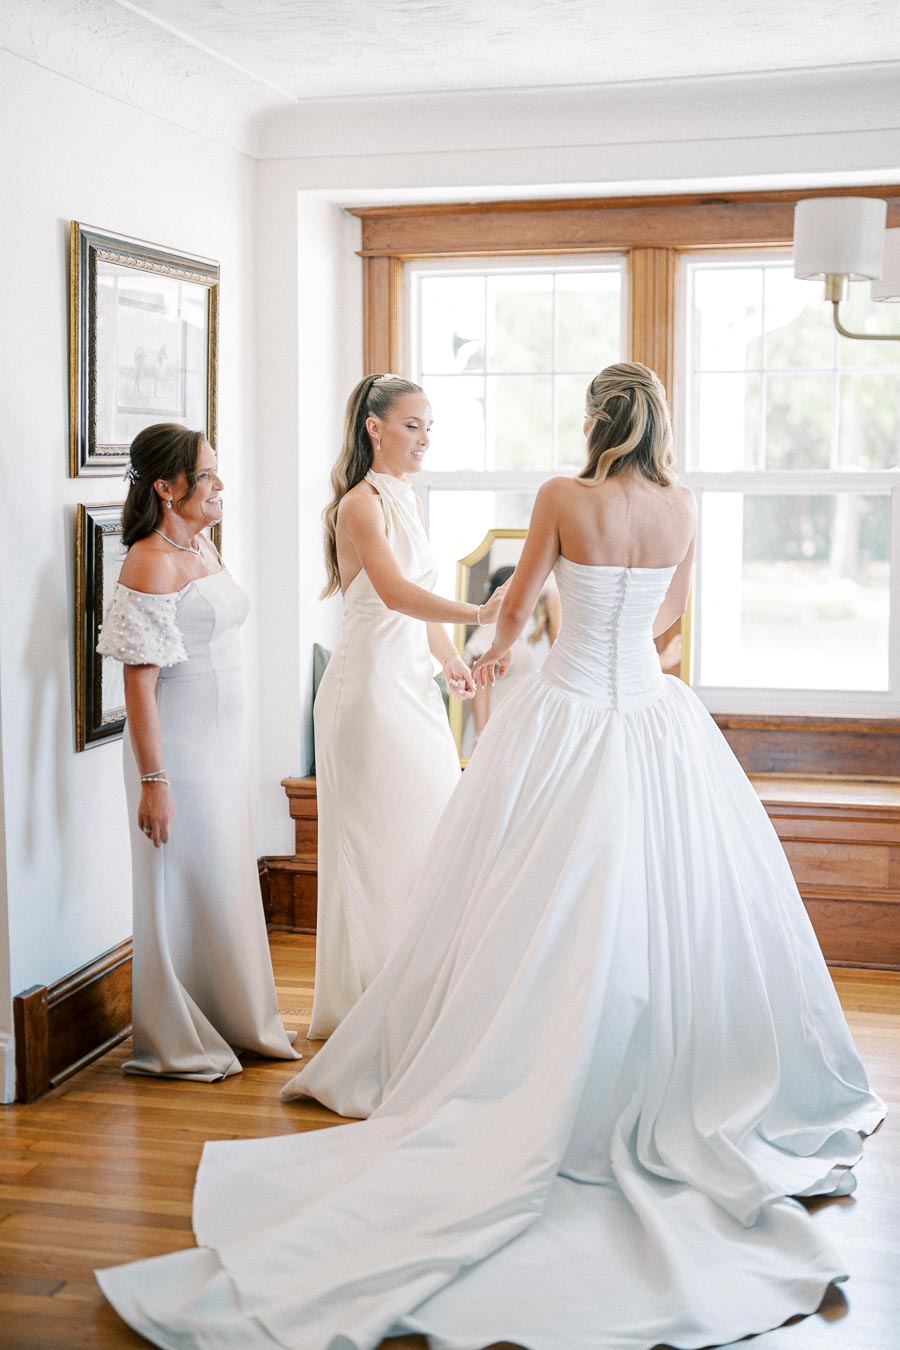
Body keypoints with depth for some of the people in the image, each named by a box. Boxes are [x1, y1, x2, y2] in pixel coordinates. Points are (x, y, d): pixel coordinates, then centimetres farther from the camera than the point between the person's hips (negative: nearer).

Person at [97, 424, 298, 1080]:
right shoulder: (151, 564, -17)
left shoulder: (204, 546, 10)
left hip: (223, 742, 9)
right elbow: (140, 682, -20)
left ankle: (240, 1023, 29)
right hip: (178, 747, -9)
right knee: (185, 889, 0)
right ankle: (179, 1045, 14)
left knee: (230, 880, 16)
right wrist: (152, 780, -22)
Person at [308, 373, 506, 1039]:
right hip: (371, 682, -9)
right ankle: (360, 1006, 10)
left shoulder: (409, 497, 15)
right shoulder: (360, 504, -13)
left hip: (414, 683, 9)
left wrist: (448, 655, 9)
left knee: (426, 830, 11)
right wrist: (477, 613, -41)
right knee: (376, 840, -3)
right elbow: (395, 592, -29)